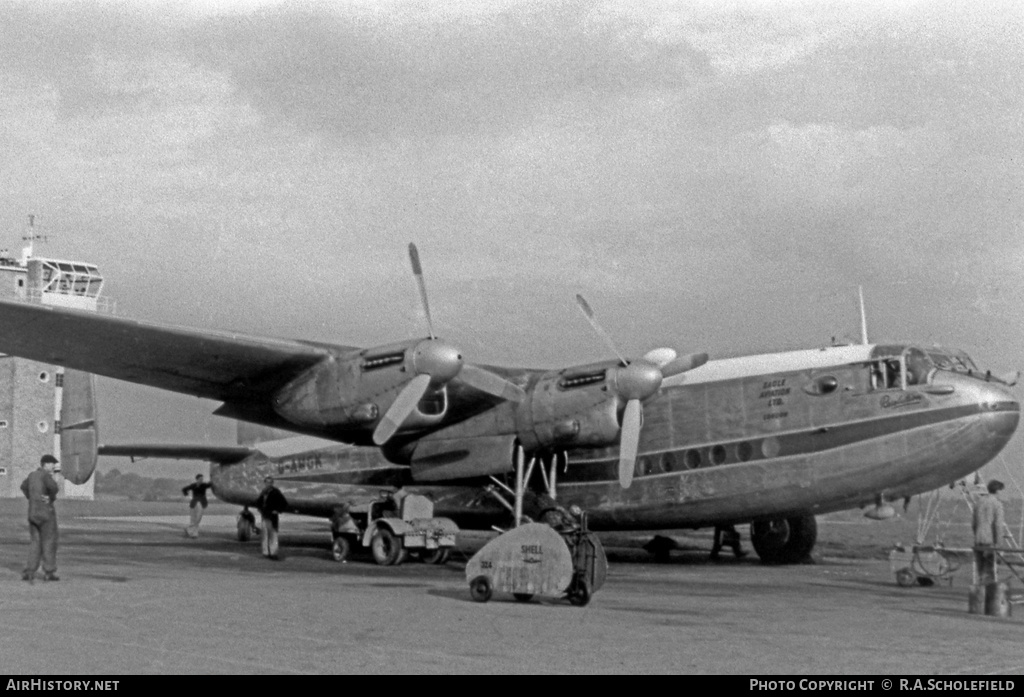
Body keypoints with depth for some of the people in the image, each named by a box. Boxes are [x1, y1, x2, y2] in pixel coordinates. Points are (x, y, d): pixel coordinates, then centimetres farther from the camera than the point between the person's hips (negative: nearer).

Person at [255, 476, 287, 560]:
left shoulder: (276, 492, -10)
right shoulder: (263, 492, 10)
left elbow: (284, 504, -12)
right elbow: (258, 502, 31)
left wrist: (277, 511, -13)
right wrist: (259, 509, 16)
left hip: (272, 517, -7)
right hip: (264, 516, 7)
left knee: (273, 534, -9)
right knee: (265, 534, 7)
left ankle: (273, 553, -11)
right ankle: (266, 552, 11)